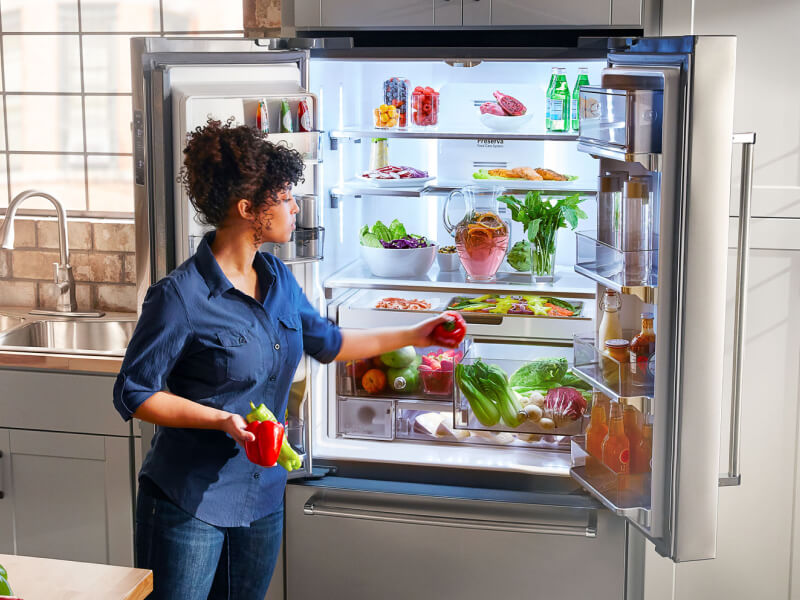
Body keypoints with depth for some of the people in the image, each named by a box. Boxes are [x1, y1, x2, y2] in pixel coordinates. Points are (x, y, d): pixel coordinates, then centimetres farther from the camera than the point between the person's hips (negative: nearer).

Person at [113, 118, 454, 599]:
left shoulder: (278, 279, 3)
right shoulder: (181, 297, -19)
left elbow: (326, 342, 20)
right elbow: (133, 393, -14)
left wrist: (412, 336, 23)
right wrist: (223, 421, -24)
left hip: (263, 496, 7)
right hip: (189, 503, -7)